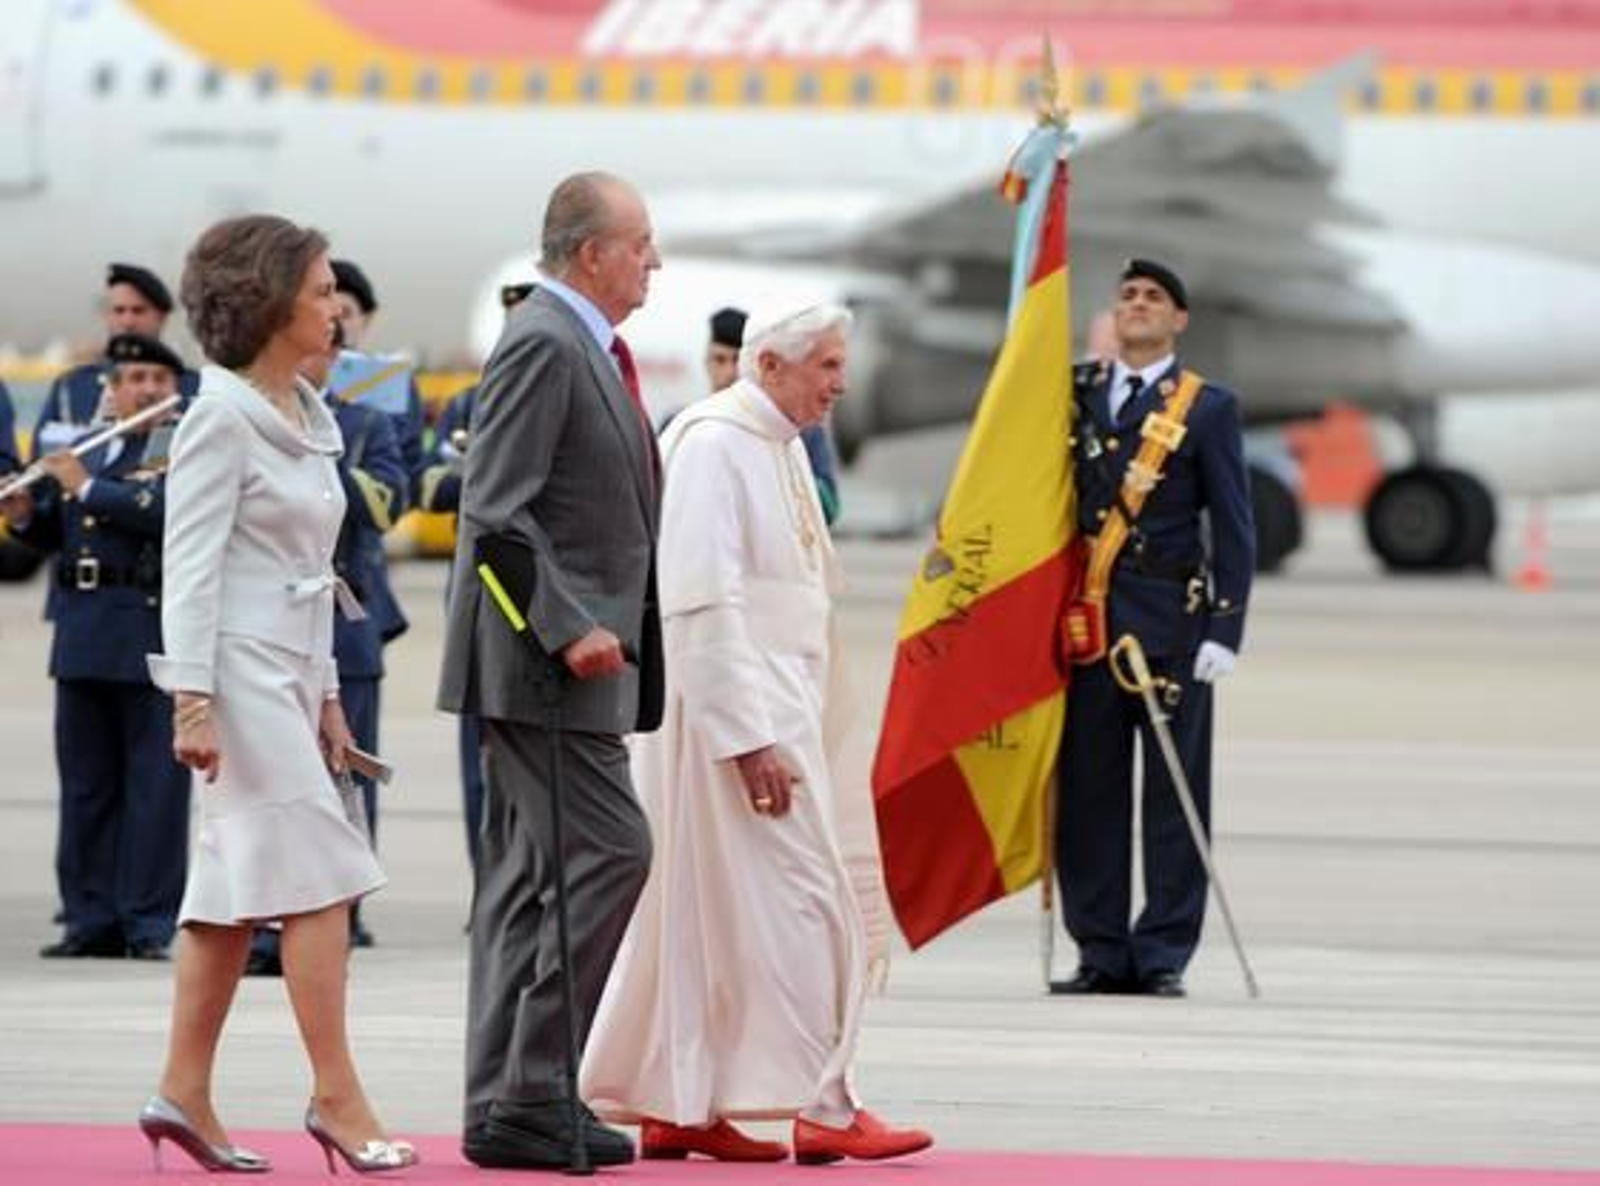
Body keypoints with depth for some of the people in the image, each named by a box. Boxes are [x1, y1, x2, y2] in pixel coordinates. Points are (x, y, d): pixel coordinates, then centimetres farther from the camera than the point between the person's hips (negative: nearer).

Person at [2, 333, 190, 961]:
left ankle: (149, 924, 0)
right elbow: (53, 534, 19)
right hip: (85, 639, 6)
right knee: (85, 783, 8)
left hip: (156, 635, -6)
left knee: (154, 785, -3)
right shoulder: (86, 454, 15)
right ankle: (92, 919, 14)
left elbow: (164, 510, -20)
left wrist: (87, 487, -14)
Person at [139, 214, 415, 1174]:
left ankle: (185, 1093, 10)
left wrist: (325, 695, 19)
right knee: (321, 876, -10)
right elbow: (190, 565, -15)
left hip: (291, 671, 9)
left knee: (238, 887, 8)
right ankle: (337, 1095, -7)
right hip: (240, 671, -9)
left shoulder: (308, 417, 15)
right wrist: (191, 701, -21)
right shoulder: (222, 418, -11)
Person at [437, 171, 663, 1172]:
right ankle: (532, 1094, -10)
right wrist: (568, 629, -22)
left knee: (529, 878, 10)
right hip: (546, 662, -10)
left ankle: (504, 1106, 12)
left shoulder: (589, 349, 18)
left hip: (580, 651, 10)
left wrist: (612, 625, 17)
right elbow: (495, 509, -20)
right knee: (609, 852, -12)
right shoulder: (544, 346, -14)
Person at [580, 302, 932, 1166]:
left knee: (705, 917, 10)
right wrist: (748, 738, -23)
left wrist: (806, 720, 17)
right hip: (733, 712, -9)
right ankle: (823, 1109, -5)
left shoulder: (780, 446, 15)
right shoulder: (711, 445, -15)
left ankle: (673, 1109, 14)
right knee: (793, 902, -8)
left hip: (778, 709, 9)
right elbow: (701, 601, -21)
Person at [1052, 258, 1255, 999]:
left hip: (1171, 619, -3)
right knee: (1088, 790, 3)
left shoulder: (1207, 408, 5)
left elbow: (1233, 528, 2)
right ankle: (1101, 952, 9)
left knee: (1173, 793, -2)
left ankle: (1162, 955, 2)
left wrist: (1225, 630, -6)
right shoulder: (1075, 396, 13)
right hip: (1087, 620, 3)